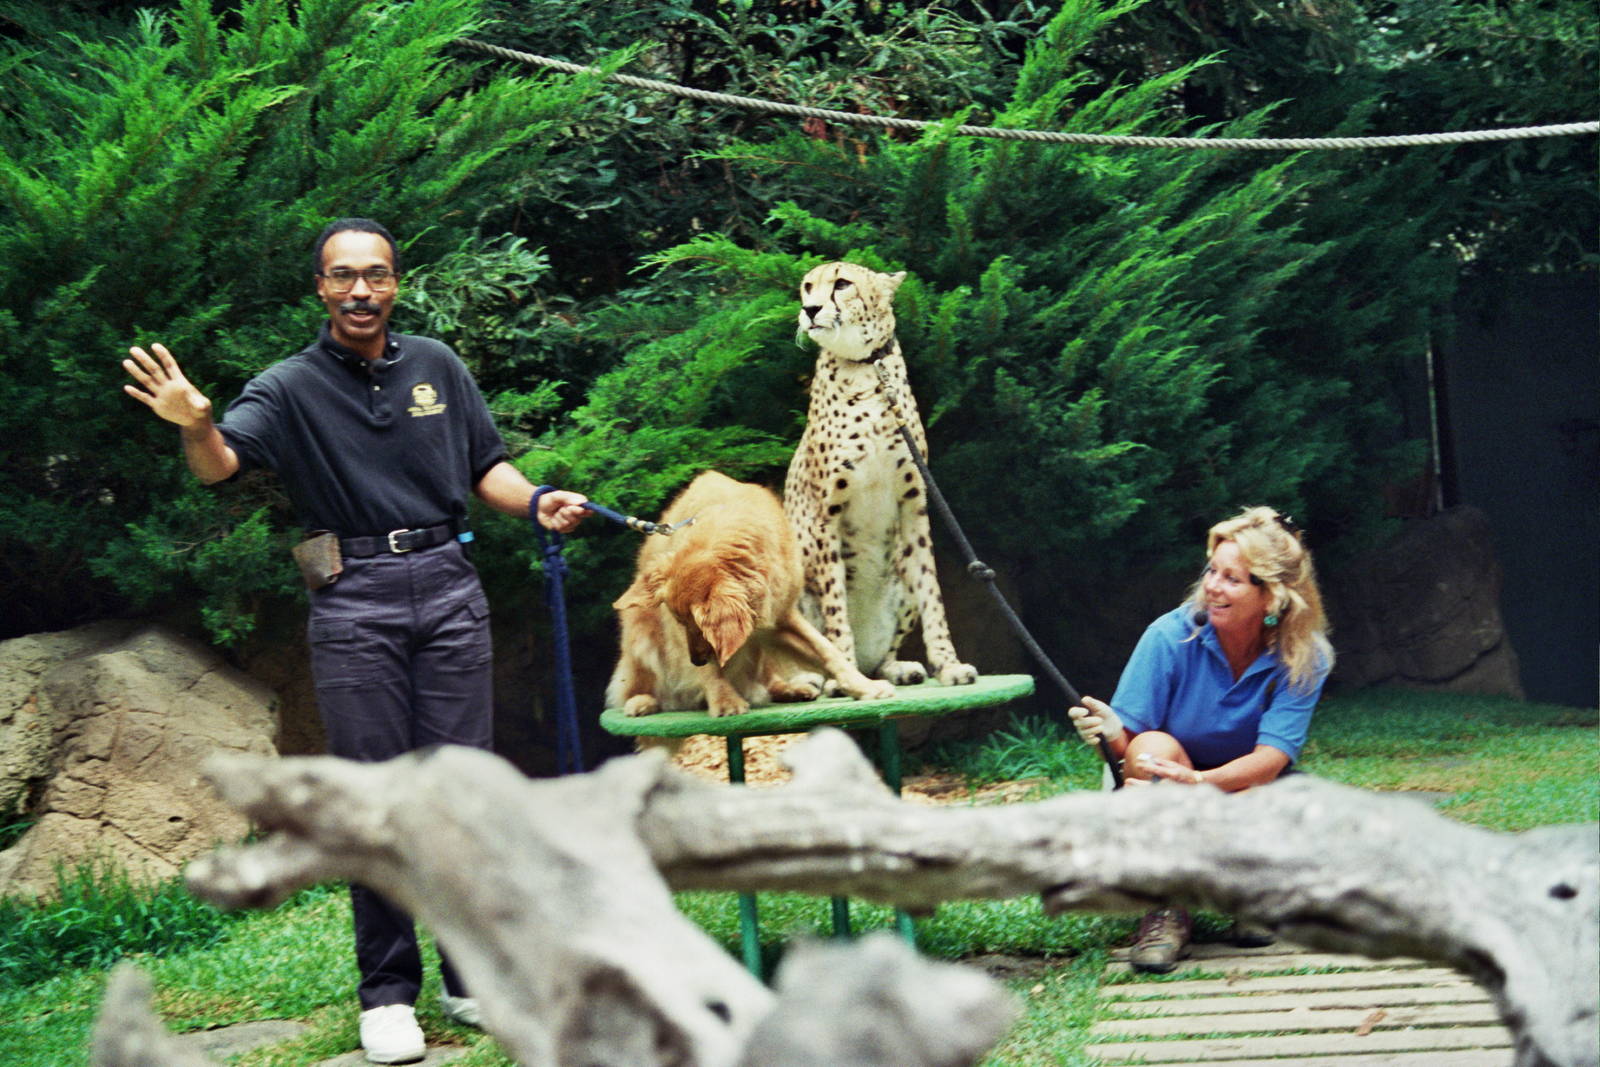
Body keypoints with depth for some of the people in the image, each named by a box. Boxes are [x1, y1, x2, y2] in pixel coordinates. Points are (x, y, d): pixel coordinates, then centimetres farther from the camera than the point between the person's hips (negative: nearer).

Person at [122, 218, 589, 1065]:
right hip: (353, 605, -2)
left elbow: (485, 466, 18)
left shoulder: (436, 366, 11)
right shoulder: (290, 387, 2)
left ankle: (475, 979, 12)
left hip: (447, 589, 2)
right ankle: (388, 994, 5)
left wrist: (537, 502, -2)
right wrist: (195, 425, -37)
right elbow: (222, 464, -14)